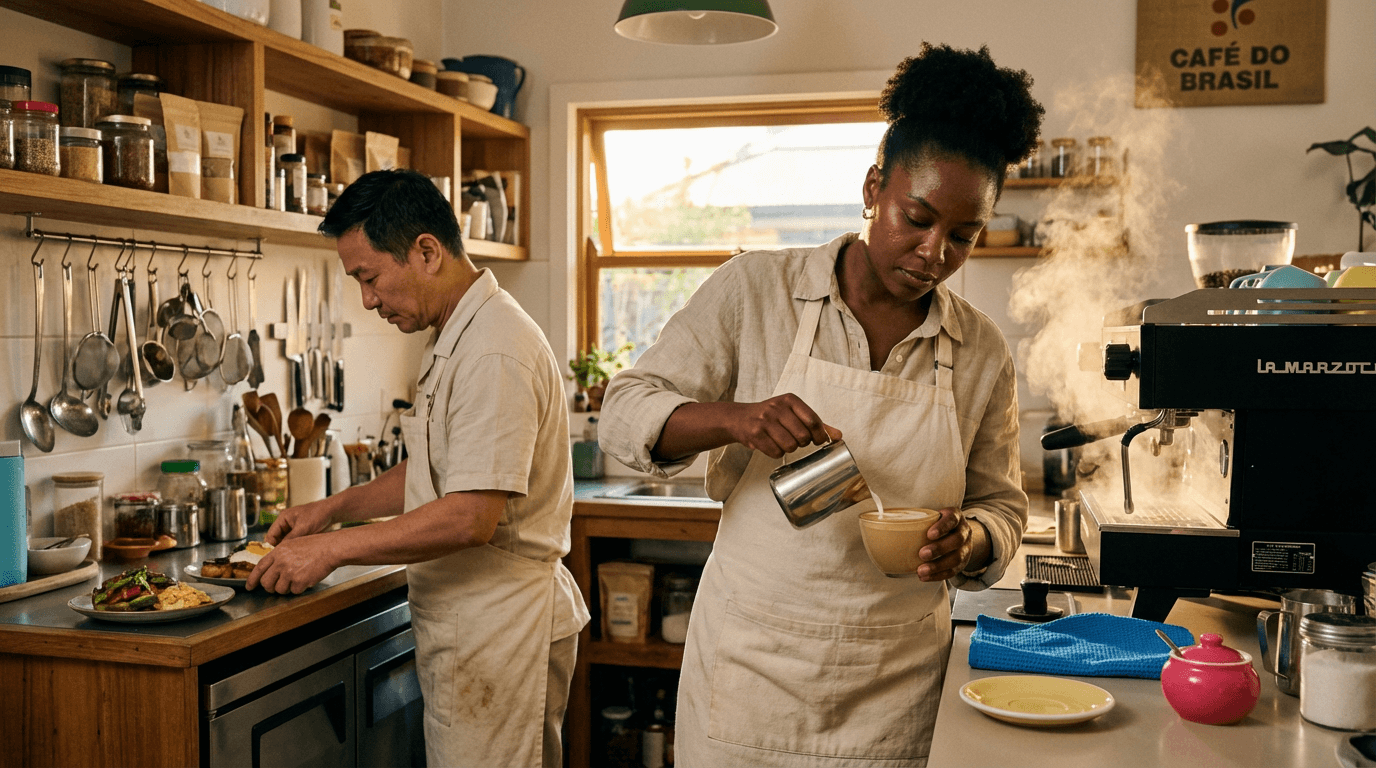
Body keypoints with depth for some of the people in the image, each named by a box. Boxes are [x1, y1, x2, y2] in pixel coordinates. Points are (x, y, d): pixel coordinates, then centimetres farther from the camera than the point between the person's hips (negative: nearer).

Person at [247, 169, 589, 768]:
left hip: (497, 626, -10)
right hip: (471, 622, 10)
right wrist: (333, 508, 13)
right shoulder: (456, 341, 14)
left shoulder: (494, 352, -21)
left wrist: (333, 549, -19)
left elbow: (471, 517, -27)